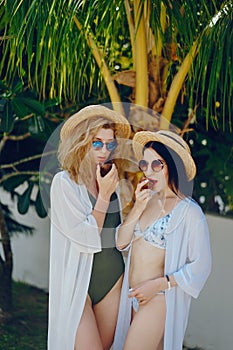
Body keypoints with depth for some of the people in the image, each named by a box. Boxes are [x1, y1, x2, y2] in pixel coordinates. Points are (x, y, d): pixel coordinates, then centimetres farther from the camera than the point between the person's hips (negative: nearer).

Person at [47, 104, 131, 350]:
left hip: (113, 278, 6)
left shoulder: (111, 180, 8)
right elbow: (88, 238, -16)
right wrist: (104, 195, -14)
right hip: (78, 281, -6)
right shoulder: (64, 182, -9)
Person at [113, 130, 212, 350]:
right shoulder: (148, 200, 4)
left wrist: (157, 284, -17)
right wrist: (137, 207, -10)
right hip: (134, 297, 6)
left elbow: (201, 265, -14)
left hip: (159, 299, -6)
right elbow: (121, 243, 3)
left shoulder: (189, 211, -14)